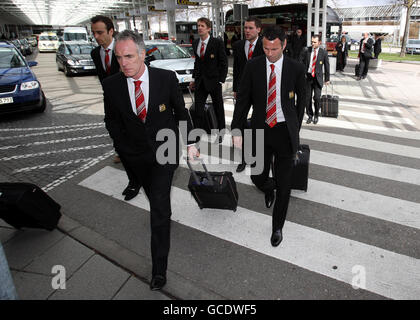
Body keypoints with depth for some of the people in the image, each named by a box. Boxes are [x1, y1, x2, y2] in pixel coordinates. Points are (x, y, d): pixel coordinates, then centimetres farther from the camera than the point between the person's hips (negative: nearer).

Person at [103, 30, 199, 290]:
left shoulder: (166, 78, -14)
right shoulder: (111, 85, -10)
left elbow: (181, 112, -2)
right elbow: (112, 121, 4)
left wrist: (190, 143, 1)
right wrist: (124, 148, 2)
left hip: (165, 150, -3)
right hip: (136, 155, 3)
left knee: (160, 206, -9)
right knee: (155, 199, 23)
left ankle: (160, 267, 3)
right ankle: (165, 218, 56)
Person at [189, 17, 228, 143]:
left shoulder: (217, 43, -8)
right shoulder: (195, 43, 8)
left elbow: (224, 63, -7)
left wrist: (221, 81, -11)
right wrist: (194, 78, 12)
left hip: (214, 81, -4)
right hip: (200, 82, 4)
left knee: (219, 109, 10)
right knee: (198, 110, 1)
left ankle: (221, 132, 26)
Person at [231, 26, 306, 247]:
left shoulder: (296, 69, -4)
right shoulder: (253, 67, -3)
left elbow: (301, 100, 9)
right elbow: (242, 99, -2)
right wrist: (236, 129, -10)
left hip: (285, 131, -1)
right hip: (260, 129, 1)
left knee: (283, 185, 5)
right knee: (257, 177, 9)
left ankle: (278, 227, 26)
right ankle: (269, 188, 49)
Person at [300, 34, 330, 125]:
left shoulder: (323, 53, -2)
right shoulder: (306, 51, -1)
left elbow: (327, 66, 4)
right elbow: (301, 62, 8)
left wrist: (327, 79, 6)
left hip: (318, 78, -2)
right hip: (307, 77, 2)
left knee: (317, 97, -9)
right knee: (307, 98, 4)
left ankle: (316, 115, 14)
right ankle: (310, 115, 22)